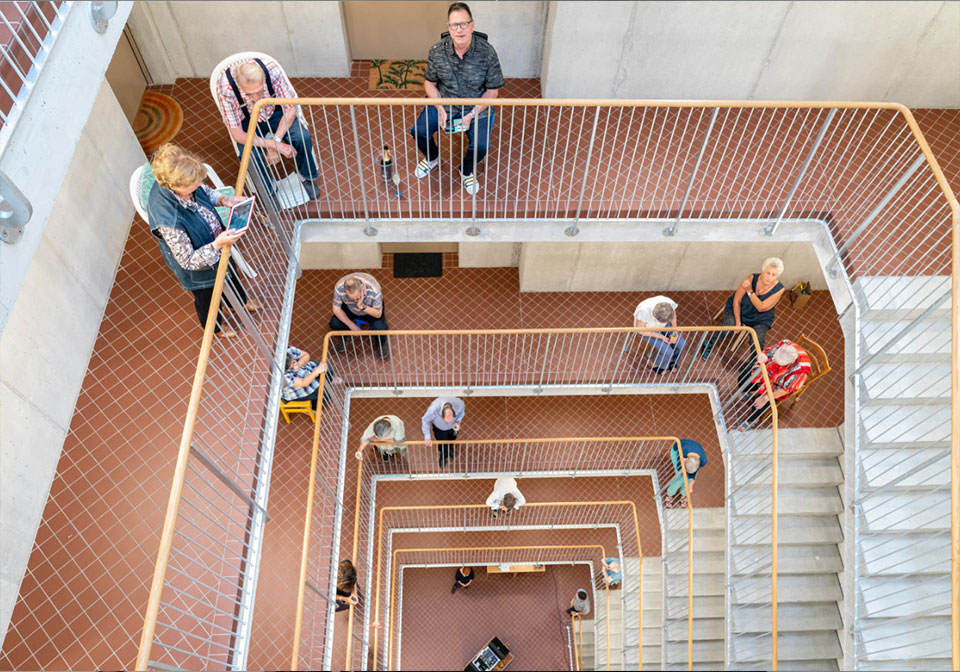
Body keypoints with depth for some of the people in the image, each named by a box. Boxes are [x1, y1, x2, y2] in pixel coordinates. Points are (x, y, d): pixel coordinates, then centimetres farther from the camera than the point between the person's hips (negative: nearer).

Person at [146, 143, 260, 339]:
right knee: (208, 297, 26)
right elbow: (188, 261, -32)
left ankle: (241, 301, 69)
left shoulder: (184, 184, -26)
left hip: (218, 245, 6)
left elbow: (205, 191, 0)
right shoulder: (168, 221, -45)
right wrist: (218, 244, -42)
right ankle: (215, 328, 60)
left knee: (231, 273, 35)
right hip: (200, 270, -6)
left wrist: (222, 199, -19)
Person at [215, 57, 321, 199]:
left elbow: (290, 109, -19)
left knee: (303, 138, -24)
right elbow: (237, 134, -28)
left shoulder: (272, 70, -31)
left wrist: (275, 141, -29)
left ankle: (305, 177, 6)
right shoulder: (225, 88, -34)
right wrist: (275, 145, -35)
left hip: (274, 112, 1)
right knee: (250, 155, -29)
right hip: (247, 121, -1)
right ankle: (269, 191, 2)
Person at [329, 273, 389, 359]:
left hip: (371, 308, -2)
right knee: (334, 324, -22)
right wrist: (351, 325, -23)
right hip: (350, 309, 2)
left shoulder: (374, 289, -39)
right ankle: (343, 337, 16)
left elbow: (378, 314, -28)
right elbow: (336, 309, -20)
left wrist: (362, 307, -44)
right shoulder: (339, 287, -35)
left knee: (380, 328, -29)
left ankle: (382, 343, 9)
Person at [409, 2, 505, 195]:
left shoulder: (487, 53, -16)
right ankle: (432, 158, 19)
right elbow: (430, 83, 3)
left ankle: (466, 171, 13)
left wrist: (471, 116, -20)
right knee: (418, 131, -17)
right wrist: (440, 110, -14)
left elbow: (492, 91, -10)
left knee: (480, 146, -24)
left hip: (476, 108, -2)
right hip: (443, 103, 2)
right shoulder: (437, 51, -10)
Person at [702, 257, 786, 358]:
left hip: (760, 320, 1)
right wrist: (738, 323, -13)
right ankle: (709, 344, 5)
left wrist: (750, 291, -35)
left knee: (757, 341, -23)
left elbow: (761, 307, -26)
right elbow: (736, 301, -13)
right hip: (738, 308, -1)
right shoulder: (751, 279, -24)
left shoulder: (779, 289, -23)